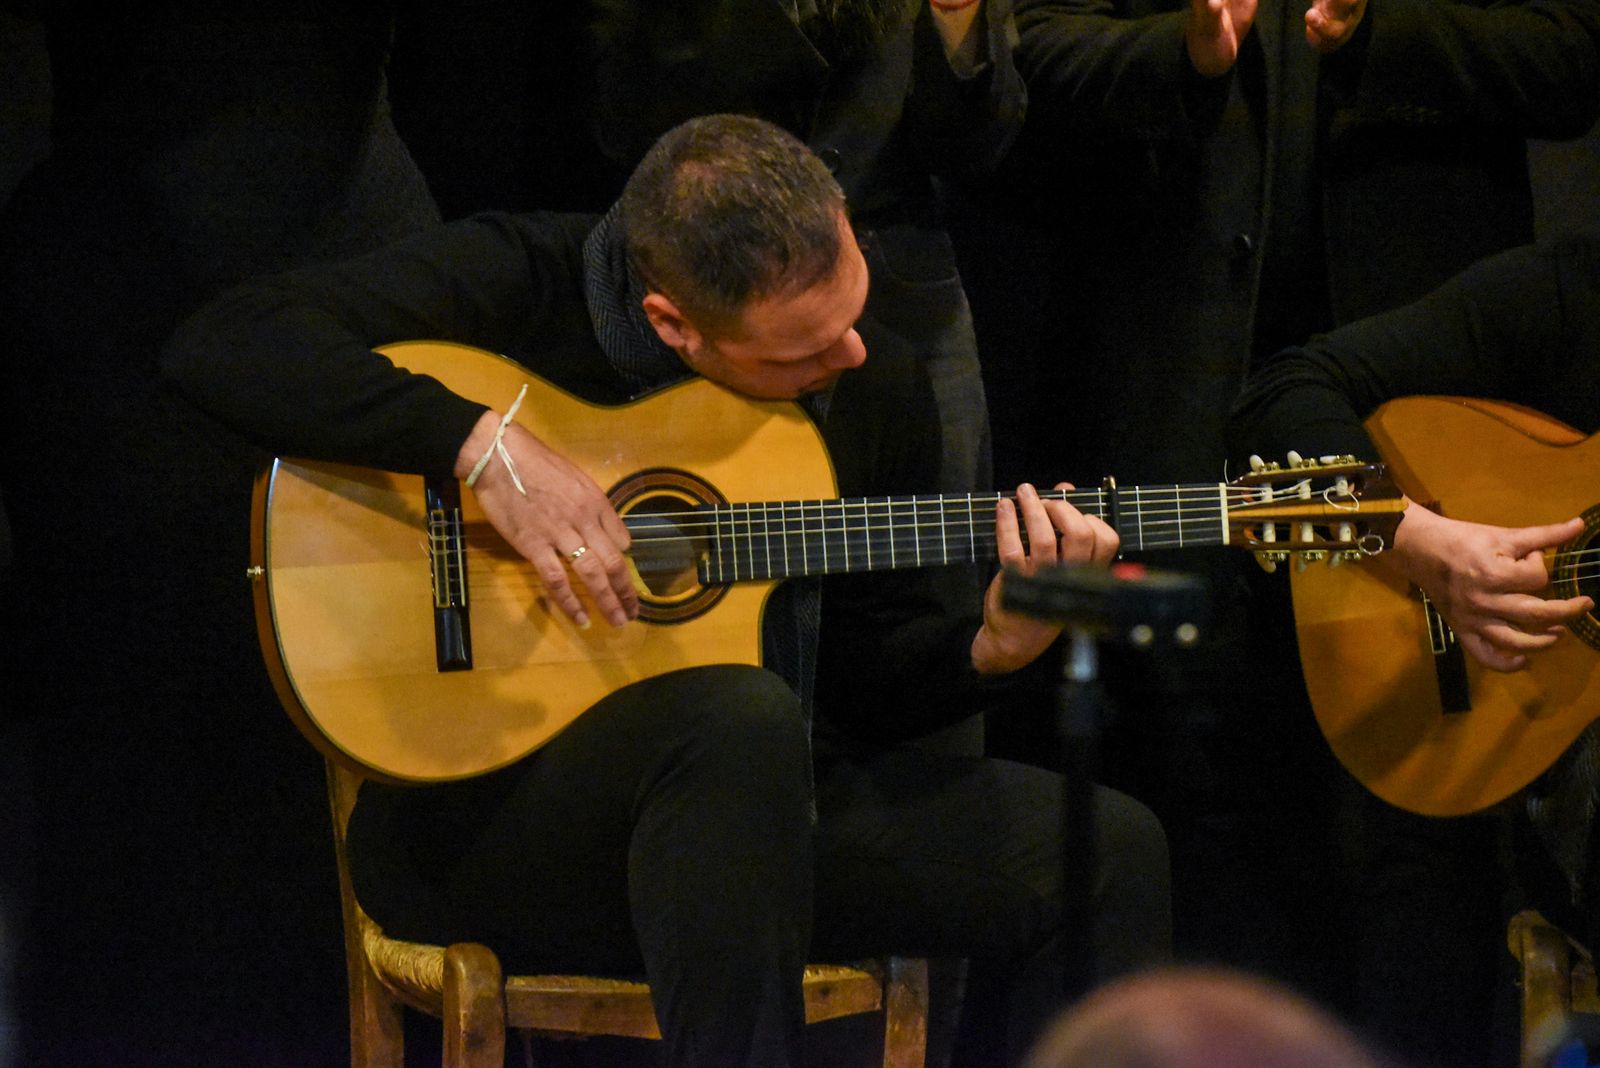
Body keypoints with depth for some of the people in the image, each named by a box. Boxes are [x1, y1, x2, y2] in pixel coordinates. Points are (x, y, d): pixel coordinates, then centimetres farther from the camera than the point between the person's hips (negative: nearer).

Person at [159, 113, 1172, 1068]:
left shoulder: (877, 388, 5)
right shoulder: (519, 285, -10)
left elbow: (870, 679, 12)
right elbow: (222, 348, -21)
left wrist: (994, 645, -10)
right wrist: (484, 445, -27)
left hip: (757, 796, 6)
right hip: (472, 812, -5)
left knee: (1111, 853, -11)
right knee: (746, 719, -38)